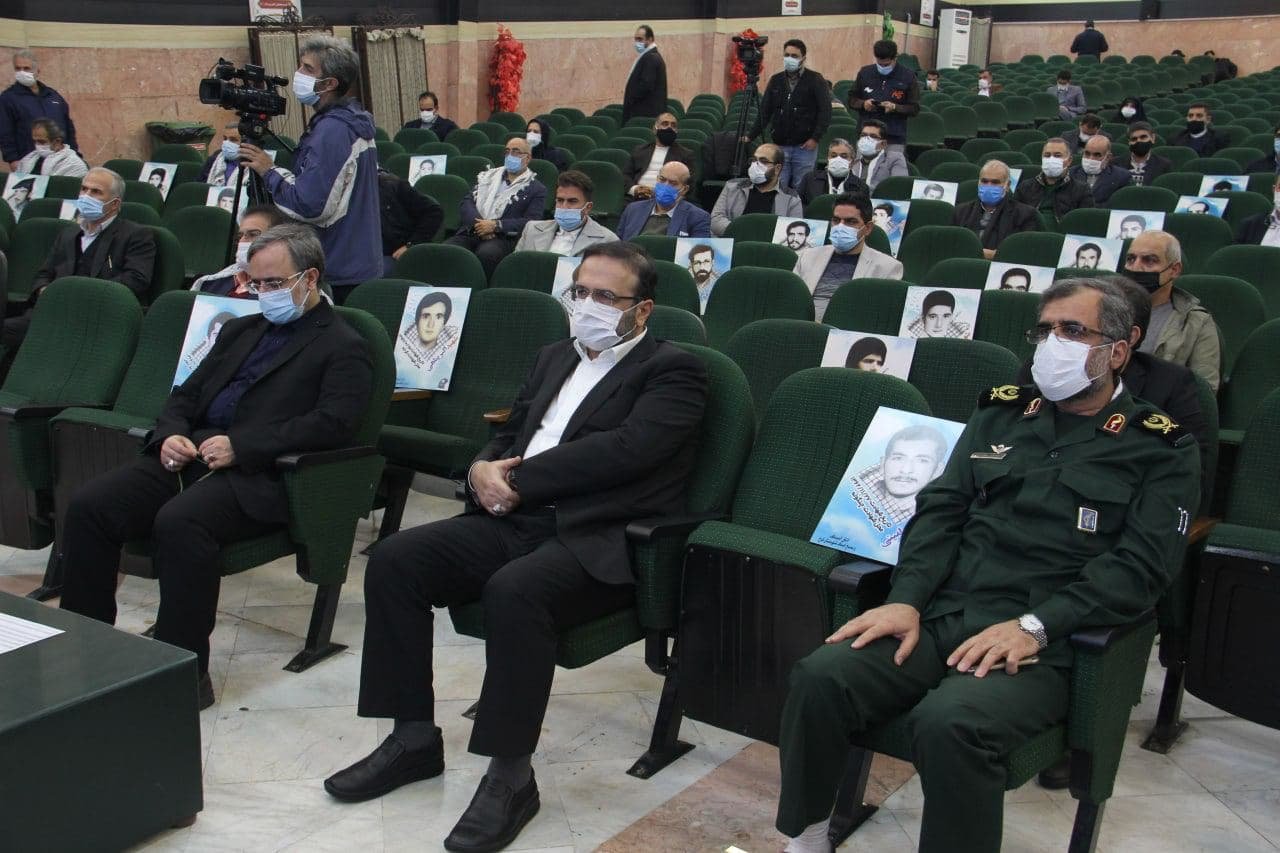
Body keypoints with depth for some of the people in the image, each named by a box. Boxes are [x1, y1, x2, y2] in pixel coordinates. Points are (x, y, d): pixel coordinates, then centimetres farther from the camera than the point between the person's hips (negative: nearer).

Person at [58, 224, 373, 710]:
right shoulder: (241, 331, 28)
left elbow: (333, 425, -12)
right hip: (189, 457, 7)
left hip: (259, 478, -7)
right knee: (88, 506, -14)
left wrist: (240, 446, -17)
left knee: (180, 521, -35)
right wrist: (170, 433, 3)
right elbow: (187, 393, 27)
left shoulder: (342, 347, 4)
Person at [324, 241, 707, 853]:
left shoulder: (672, 370, 0)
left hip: (600, 541, -7)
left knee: (513, 591, -35)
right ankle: (414, 738, 0)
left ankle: (511, 775, -20)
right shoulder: (555, 359, 25)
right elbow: (508, 435, 25)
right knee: (393, 560, -11)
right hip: (516, 521, 8)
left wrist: (518, 480, -14)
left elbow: (626, 450, -15)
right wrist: (483, 470, 0)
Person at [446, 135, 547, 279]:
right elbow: (467, 201, 14)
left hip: (502, 238, -3)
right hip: (470, 233, 4)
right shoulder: (488, 176, 25)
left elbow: (531, 222, -1)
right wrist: (478, 224, -8)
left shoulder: (536, 189, 13)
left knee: (485, 254, -39)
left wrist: (495, 225, -12)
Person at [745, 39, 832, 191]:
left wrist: (815, 138, -14)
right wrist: (751, 136, 9)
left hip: (805, 146, -3)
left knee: (801, 190, -1)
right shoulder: (776, 80, 12)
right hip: (779, 145, 3)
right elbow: (764, 111, 15)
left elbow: (825, 111, -5)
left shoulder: (815, 80, 0)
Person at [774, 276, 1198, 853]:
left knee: (949, 721, -35)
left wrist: (1032, 627, -18)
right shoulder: (1001, 413, 20)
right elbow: (941, 510, 13)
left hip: (1046, 646, -4)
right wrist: (906, 601, -5)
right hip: (942, 616, 4)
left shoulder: (1161, 451, 7)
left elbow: (1139, 566, -5)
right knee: (818, 678, -21)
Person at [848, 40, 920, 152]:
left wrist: (895, 107, -17)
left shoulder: (908, 76, 0)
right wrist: (863, 104, -8)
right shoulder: (865, 72, 7)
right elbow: (852, 100, 14)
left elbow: (915, 109, 0)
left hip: (895, 140, -2)